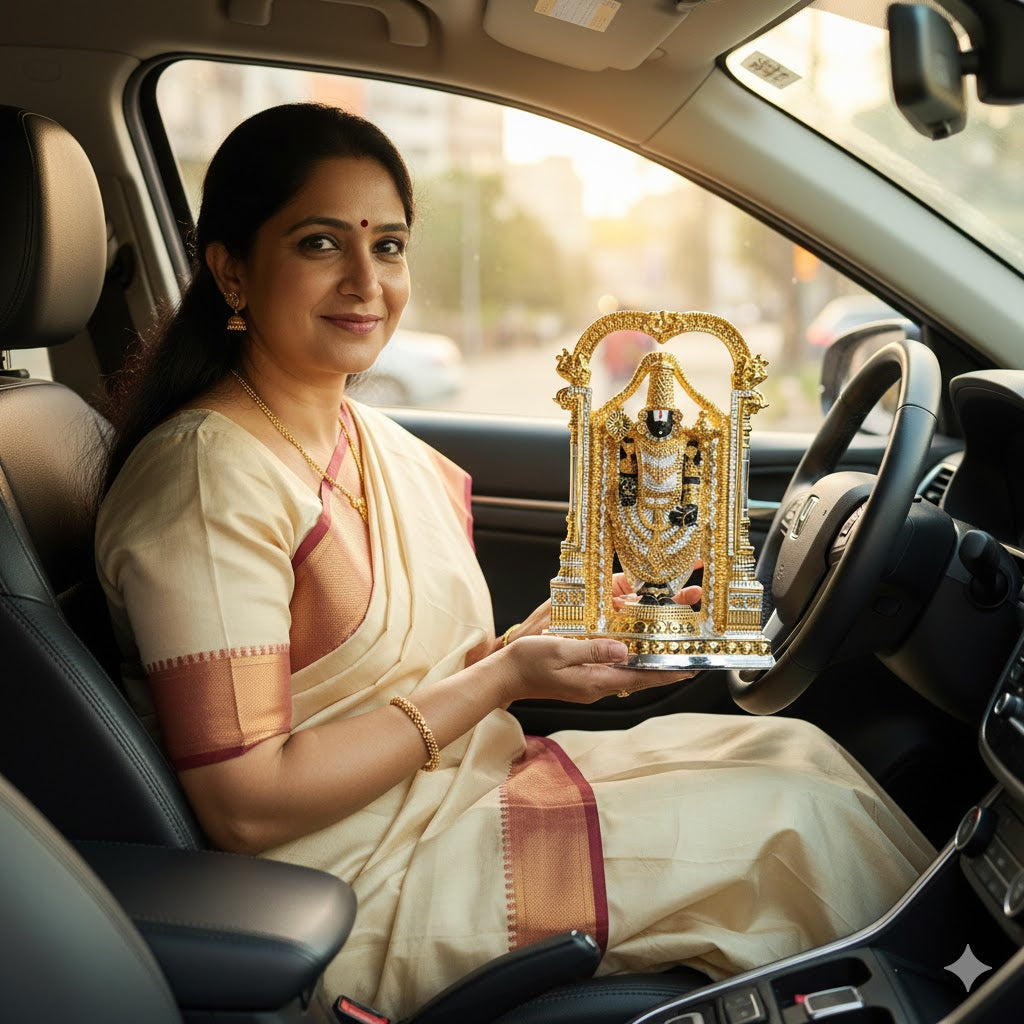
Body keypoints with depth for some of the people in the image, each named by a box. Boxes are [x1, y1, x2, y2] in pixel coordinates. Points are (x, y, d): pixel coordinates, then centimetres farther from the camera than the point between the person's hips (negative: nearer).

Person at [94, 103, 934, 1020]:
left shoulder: (373, 439, 7)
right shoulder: (206, 473, -21)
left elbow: (414, 668, 8)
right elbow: (246, 804, -23)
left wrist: (560, 634, -9)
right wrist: (500, 679, -20)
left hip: (467, 785, 8)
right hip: (364, 895, -8)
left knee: (790, 748, 1)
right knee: (793, 818, -7)